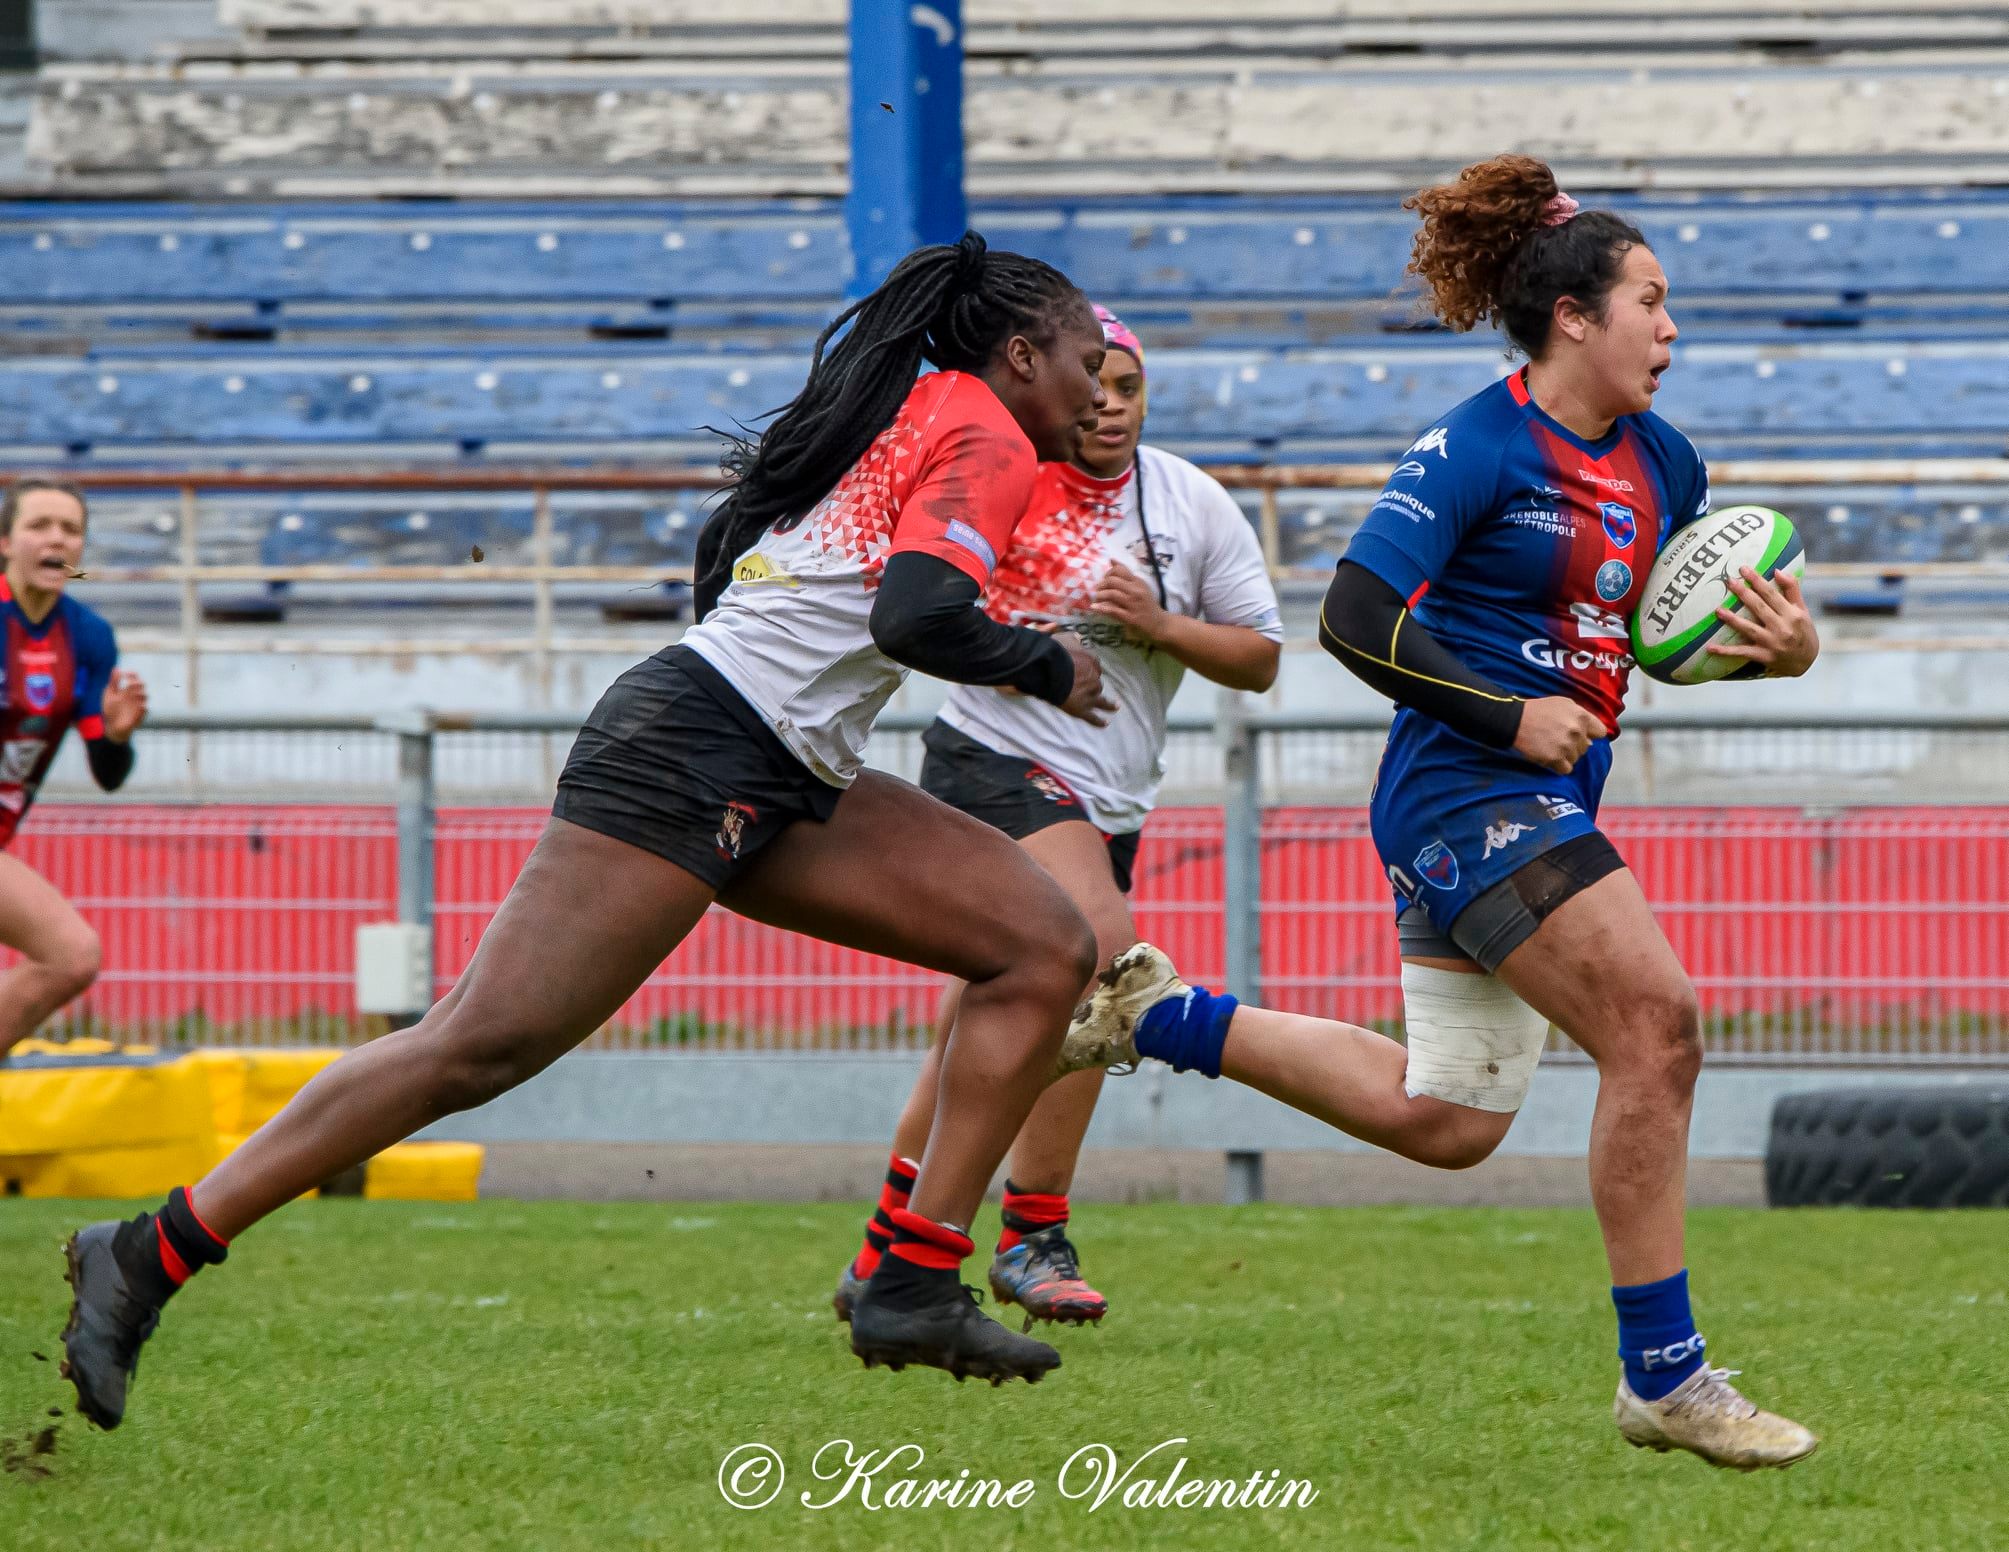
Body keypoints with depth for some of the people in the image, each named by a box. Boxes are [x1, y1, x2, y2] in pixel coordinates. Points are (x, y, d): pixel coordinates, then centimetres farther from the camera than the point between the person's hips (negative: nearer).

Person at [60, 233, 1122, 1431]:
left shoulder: (905, 413, 23)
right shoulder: (989, 441, -6)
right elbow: (915, 615, -22)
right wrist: (1045, 668, -6)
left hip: (776, 789, 10)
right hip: (690, 756, -10)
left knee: (1049, 948, 4)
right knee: (483, 1046, -14)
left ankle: (916, 1287, -2)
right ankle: (146, 1259, -11)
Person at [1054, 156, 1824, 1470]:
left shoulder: (1659, 462, 11)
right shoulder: (1479, 448, -12)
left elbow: (1710, 620, 21)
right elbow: (1356, 620, -16)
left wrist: (1785, 646, -2)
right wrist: (1510, 716, -20)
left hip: (1541, 809, 9)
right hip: (1468, 801, -9)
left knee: (1442, 1120, 11)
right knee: (1657, 1027, -18)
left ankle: (1158, 1015, 24)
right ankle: (1664, 1377, -13)